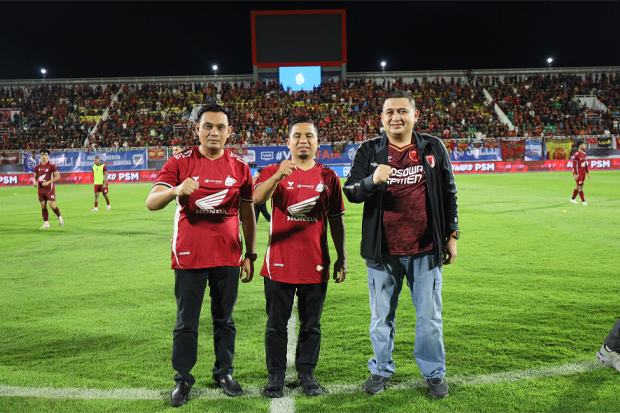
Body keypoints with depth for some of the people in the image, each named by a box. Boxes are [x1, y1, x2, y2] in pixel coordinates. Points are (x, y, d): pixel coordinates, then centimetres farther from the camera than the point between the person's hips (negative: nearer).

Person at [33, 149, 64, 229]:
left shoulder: (52, 166, -6)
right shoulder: (37, 167, 10)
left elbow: (58, 176, -12)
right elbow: (35, 177, 21)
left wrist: (48, 182, -20)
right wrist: (35, 182, -3)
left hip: (50, 189, -5)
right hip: (41, 189, 5)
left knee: (52, 205, -12)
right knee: (43, 206, 4)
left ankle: (59, 217, 12)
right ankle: (46, 223, 10)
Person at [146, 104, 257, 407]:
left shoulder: (239, 167, 4)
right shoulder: (180, 162, -2)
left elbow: (247, 214, 10)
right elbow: (151, 203, -12)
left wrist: (250, 255, 8)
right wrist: (176, 191, -33)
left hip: (228, 255, 2)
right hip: (189, 255, -1)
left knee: (224, 319, 13)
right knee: (186, 322, 7)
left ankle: (224, 372, 28)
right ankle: (183, 379, 21)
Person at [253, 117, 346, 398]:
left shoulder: (328, 177, 7)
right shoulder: (274, 171, 1)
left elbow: (336, 220, 11)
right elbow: (257, 198, -19)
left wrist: (341, 257, 10)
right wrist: (277, 177, -37)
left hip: (315, 264, 2)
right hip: (279, 263, -2)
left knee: (311, 325, 11)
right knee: (276, 324, 7)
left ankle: (307, 373, 25)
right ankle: (276, 376, 20)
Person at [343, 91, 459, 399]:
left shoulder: (433, 148, 3)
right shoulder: (370, 151, 1)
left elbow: (449, 194, 9)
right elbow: (350, 191, -6)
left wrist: (452, 235, 7)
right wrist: (372, 180, -27)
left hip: (426, 251, 0)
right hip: (383, 252, 0)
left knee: (430, 316, 10)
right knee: (381, 316, 12)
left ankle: (434, 373, 27)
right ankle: (381, 370, 30)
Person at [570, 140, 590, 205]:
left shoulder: (584, 154, 12)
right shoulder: (576, 155, -14)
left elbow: (585, 164, 20)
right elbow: (574, 165, -15)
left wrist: (588, 172, 18)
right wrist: (575, 174, -18)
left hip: (583, 173, 8)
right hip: (578, 173, -8)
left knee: (578, 186, 13)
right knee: (580, 186, -6)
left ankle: (573, 198, 26)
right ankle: (583, 201, -3)